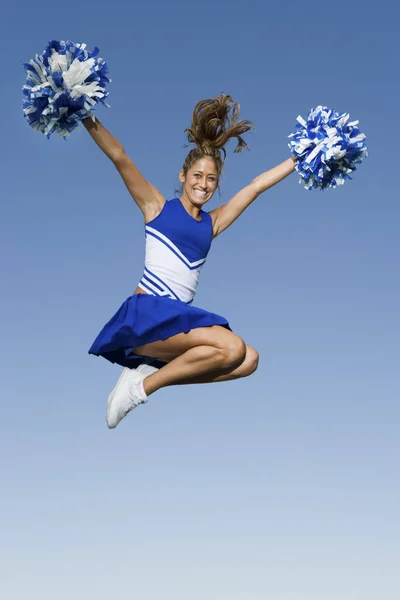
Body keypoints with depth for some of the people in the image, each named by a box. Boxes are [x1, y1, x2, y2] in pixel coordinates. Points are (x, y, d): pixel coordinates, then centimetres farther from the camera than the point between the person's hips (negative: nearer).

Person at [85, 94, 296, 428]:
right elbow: (119, 158, -2)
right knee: (232, 347, -24)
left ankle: (150, 371, -10)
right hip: (145, 314, -6)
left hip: (176, 319, 6)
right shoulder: (158, 207, 7)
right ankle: (143, 386, -12)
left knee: (249, 361, -12)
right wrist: (85, 116, -10)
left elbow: (257, 185, 23)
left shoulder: (212, 223, 19)